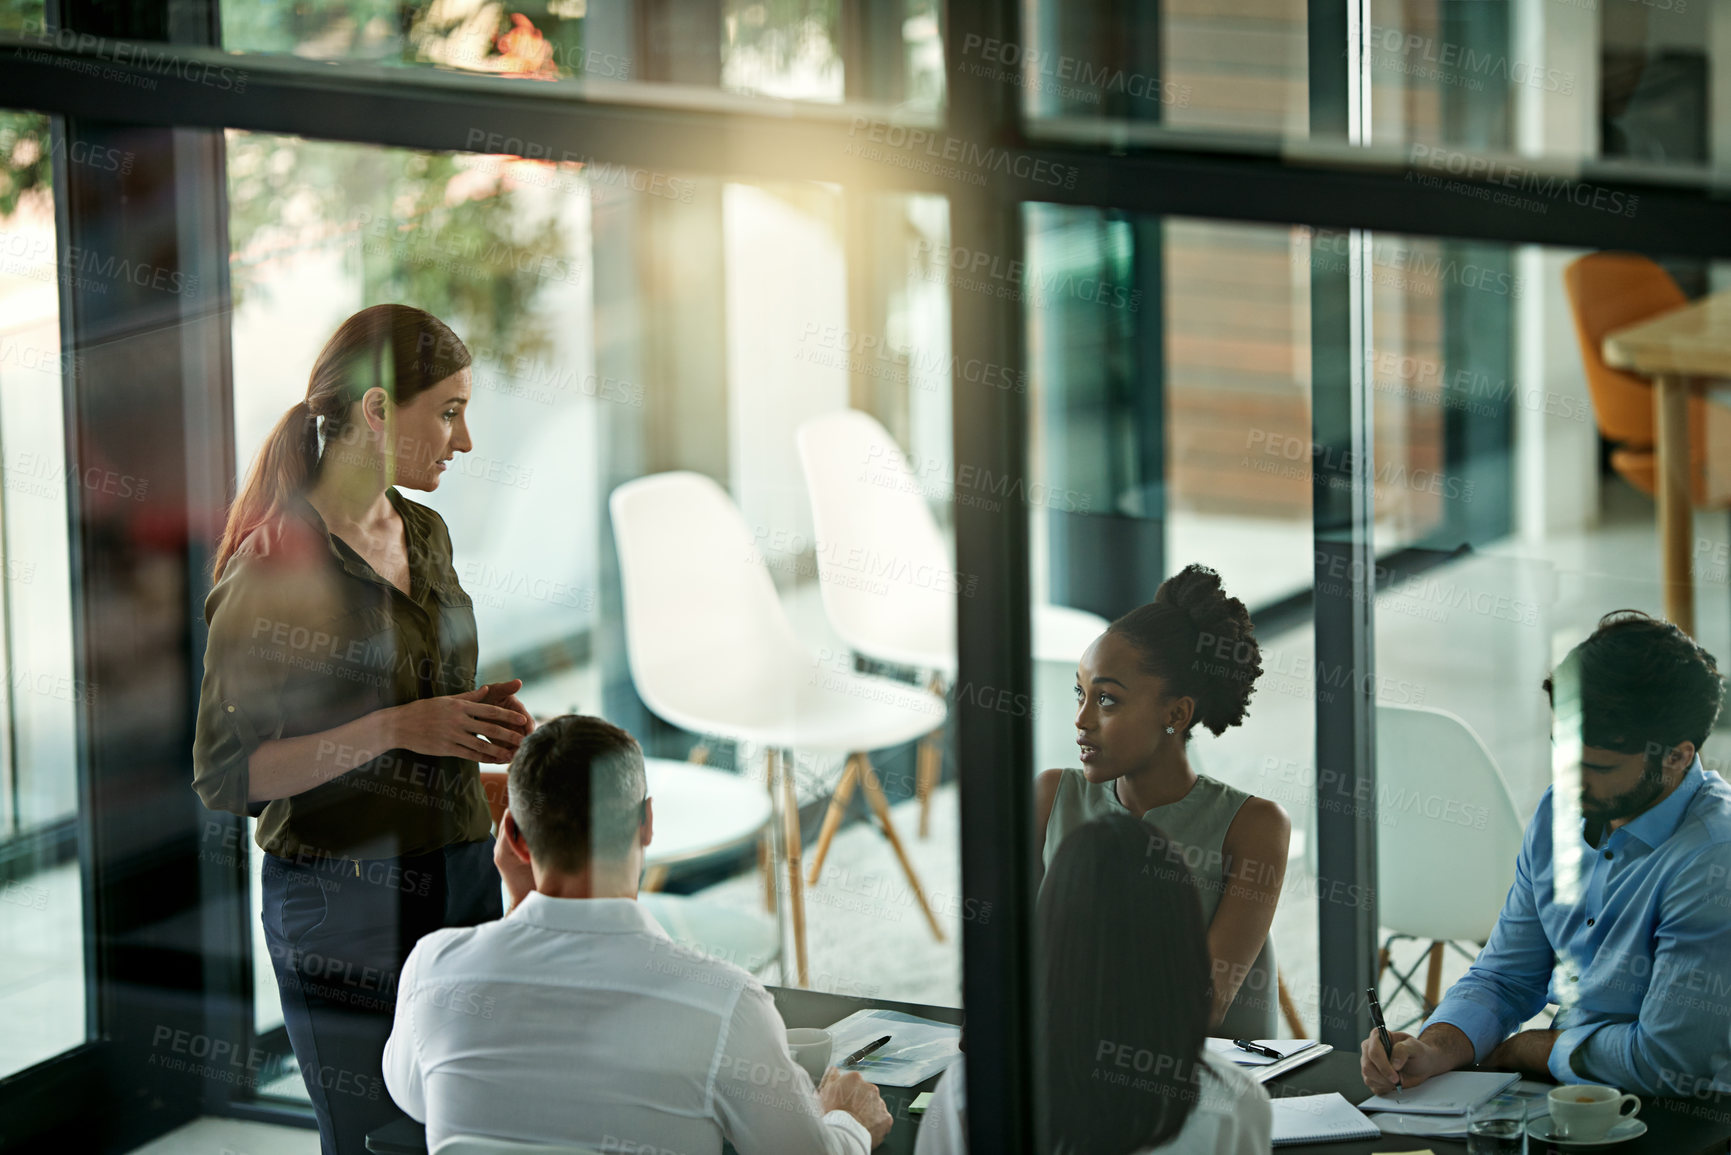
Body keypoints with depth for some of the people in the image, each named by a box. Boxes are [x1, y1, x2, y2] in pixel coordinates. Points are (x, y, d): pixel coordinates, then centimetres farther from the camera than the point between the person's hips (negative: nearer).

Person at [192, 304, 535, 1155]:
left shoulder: (424, 536, 10)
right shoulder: (275, 563, -13)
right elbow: (224, 776, -15)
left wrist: (481, 727, 4)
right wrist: (395, 728, -21)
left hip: (461, 876, 7)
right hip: (342, 897, -7)